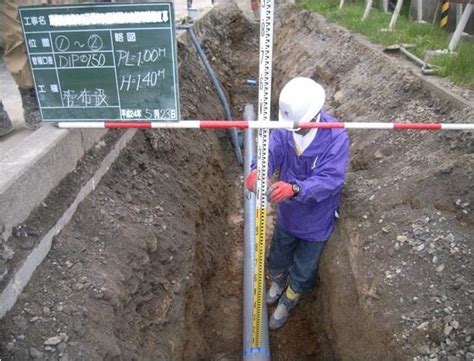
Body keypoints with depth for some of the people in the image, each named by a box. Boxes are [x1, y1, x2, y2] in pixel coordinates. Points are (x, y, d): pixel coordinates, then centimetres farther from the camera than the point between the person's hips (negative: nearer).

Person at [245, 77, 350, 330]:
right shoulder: (285, 127, -17)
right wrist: (258, 170, -52)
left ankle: (287, 302, 53)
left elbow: (330, 179, -36)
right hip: (287, 214, 3)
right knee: (277, 260, 29)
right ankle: (277, 282, 65)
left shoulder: (336, 136, -29)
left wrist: (295, 189, -53)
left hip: (316, 220, -3)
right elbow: (270, 152, -28)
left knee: (303, 271, 22)